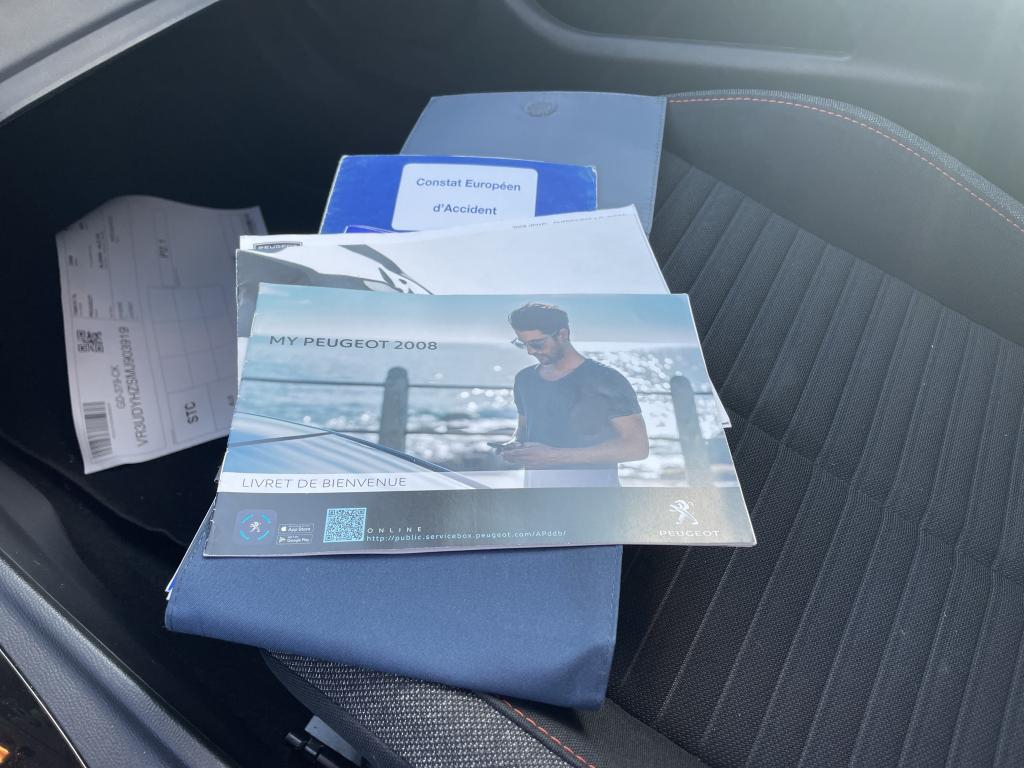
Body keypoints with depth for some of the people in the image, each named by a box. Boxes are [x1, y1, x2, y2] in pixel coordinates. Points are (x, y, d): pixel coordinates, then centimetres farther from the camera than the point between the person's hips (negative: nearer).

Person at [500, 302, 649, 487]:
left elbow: (637, 446, -16)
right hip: (537, 484, 5)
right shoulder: (525, 379, 10)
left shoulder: (605, 379, -10)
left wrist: (556, 455, -21)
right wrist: (516, 444, -1)